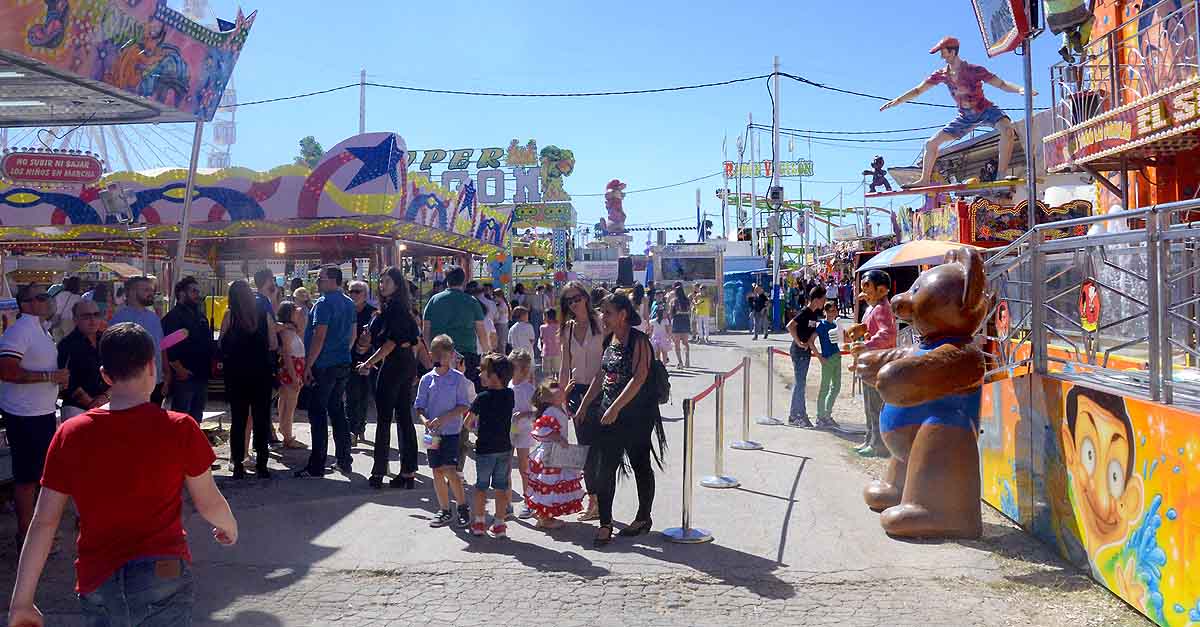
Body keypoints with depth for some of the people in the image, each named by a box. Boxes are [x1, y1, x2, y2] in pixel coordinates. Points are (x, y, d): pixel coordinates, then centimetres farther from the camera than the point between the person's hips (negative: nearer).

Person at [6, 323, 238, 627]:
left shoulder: (70, 434, -3)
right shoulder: (179, 428, -11)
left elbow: (43, 523, -1)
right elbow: (209, 503, -1)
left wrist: (21, 602, 7)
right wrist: (230, 526, 21)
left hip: (97, 583, 3)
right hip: (163, 578, -3)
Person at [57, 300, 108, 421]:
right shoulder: (67, 345, -4)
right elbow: (68, 383, -9)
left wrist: (106, 396, -2)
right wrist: (91, 403, -9)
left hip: (106, 406, 4)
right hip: (76, 408, -4)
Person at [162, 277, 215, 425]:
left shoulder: (200, 316, 17)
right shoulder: (173, 316, -9)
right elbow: (168, 347, -18)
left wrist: (212, 360, 12)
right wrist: (179, 369, -20)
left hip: (202, 375, 8)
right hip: (184, 376, -8)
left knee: (197, 416, 16)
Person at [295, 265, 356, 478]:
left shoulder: (323, 304, -14)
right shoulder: (349, 303, 12)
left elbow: (319, 337, -20)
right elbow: (352, 334, 20)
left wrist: (308, 365, -16)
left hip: (324, 365, -8)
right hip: (343, 364, 8)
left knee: (318, 414, -3)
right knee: (337, 411, 15)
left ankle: (317, 466, -1)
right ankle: (344, 461, 18)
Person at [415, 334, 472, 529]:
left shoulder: (458, 378, -3)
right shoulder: (427, 379, 4)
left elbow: (463, 406, -6)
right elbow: (419, 406, 7)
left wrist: (444, 418, -17)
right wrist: (425, 420, -13)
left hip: (452, 431, -4)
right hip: (433, 433, 4)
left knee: (450, 470, -12)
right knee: (437, 472, 8)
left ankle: (463, 507, 5)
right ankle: (444, 511, 21)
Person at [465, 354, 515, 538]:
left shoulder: (482, 398, -14)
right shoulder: (510, 395, -1)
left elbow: (468, 423, -7)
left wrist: (474, 427, 13)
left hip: (485, 448, -4)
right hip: (505, 448, 4)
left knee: (481, 486, 11)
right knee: (501, 487, 10)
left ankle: (479, 522, 18)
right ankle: (499, 524, 14)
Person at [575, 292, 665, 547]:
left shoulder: (638, 340, -13)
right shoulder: (609, 340, 10)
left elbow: (639, 378, -21)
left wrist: (616, 407, -25)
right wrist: (584, 404, 16)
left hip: (637, 414, -7)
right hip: (609, 414, 7)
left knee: (641, 466, 8)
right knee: (604, 468, 2)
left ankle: (644, 518, 24)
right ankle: (605, 524, 8)